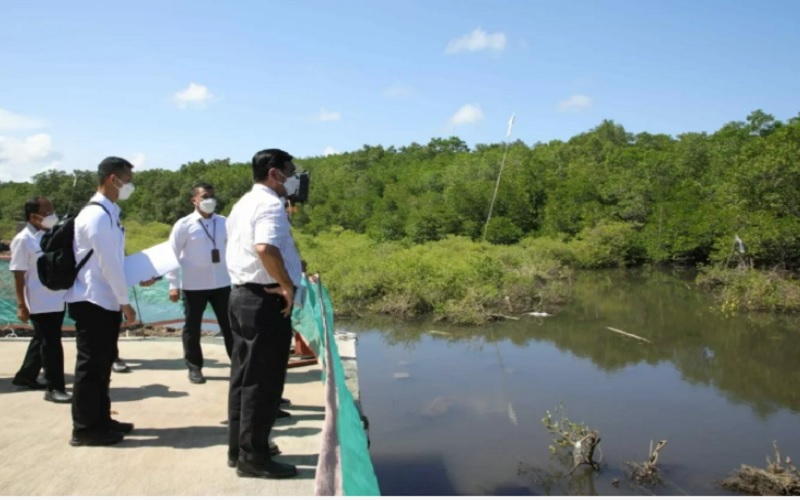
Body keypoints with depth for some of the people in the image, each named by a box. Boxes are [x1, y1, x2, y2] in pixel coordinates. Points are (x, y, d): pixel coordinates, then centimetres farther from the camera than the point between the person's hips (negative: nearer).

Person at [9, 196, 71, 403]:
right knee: (50, 344, -3)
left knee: (42, 340, 19)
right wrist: (21, 305, -14)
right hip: (40, 303, -7)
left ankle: (25, 376, 37)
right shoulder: (23, 240, -12)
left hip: (57, 300, 8)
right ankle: (54, 388, 6)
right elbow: (18, 275, -12)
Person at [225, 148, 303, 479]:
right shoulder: (270, 205, -16)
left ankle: (239, 447, 27)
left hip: (242, 294, 10)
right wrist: (288, 286, -22)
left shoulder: (243, 204, 16)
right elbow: (265, 248, -33)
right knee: (263, 381, -1)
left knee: (244, 376, 16)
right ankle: (253, 456, 8)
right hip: (265, 300, -10)